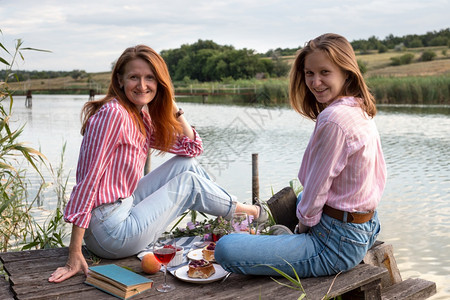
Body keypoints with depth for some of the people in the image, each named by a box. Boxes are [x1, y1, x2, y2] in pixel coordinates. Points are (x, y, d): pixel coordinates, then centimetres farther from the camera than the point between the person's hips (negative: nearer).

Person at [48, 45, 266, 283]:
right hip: (111, 232, -8)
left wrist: (171, 105, 0)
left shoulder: (141, 117, 6)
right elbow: (88, 179, -25)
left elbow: (192, 147, 9)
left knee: (186, 163, 8)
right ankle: (247, 212, 27)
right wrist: (75, 255, -26)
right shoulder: (113, 113, -21)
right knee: (189, 180, 2)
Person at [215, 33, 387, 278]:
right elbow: (379, 177, 14)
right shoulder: (362, 111, 4)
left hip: (337, 245, -11)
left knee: (225, 249, -21)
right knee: (299, 198, 45)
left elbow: (316, 191, -19)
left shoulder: (333, 119, -27)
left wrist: (303, 226, 2)